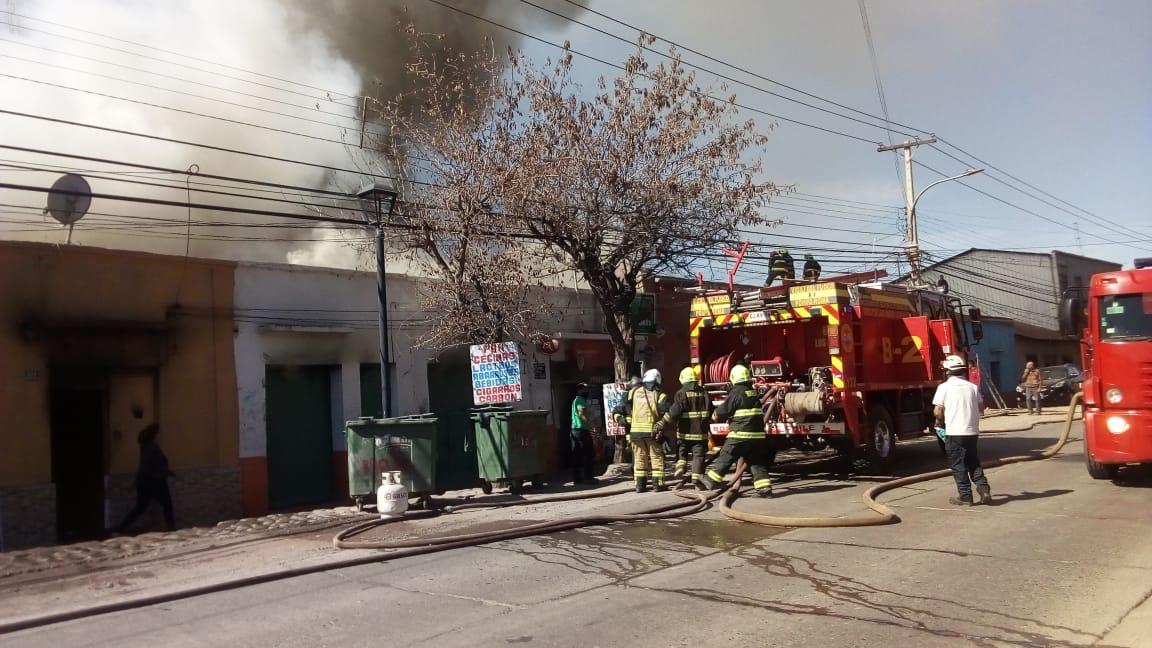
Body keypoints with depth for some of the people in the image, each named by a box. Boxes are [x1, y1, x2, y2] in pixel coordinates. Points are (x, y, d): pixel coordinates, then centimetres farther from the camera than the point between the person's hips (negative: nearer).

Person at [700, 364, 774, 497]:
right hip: (757, 435, 6)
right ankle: (765, 488, 2)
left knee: (724, 458, 3)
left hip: (739, 435, -6)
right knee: (758, 463, 8)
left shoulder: (736, 393, -10)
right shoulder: (755, 393, 13)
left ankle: (711, 480, 9)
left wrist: (715, 415, 14)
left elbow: (722, 411, -7)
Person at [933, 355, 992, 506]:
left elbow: (938, 411, -11)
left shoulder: (944, 387, -7)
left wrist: (940, 422, 9)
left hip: (954, 433, -4)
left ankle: (965, 496, 6)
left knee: (958, 465, 4)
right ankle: (984, 489, 9)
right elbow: (981, 408, 11)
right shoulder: (972, 387, 7)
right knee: (974, 463, 18)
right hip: (972, 431, 4)